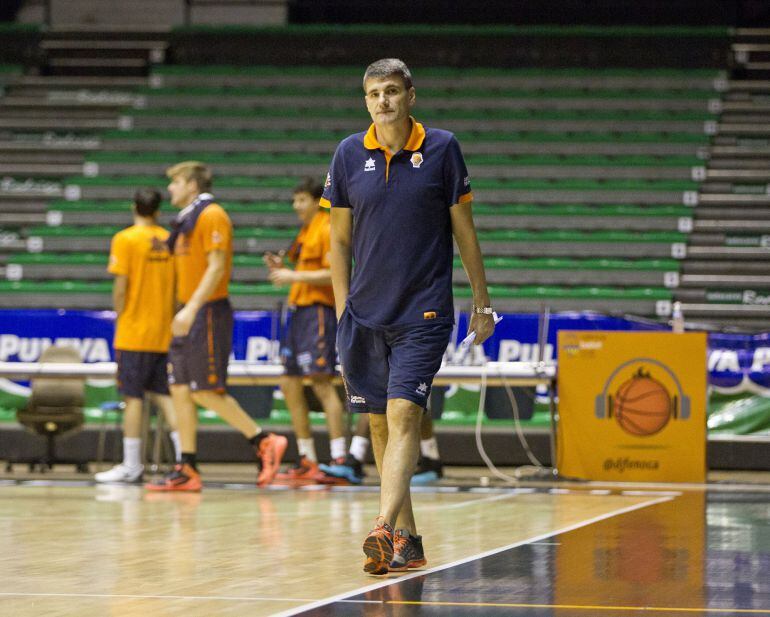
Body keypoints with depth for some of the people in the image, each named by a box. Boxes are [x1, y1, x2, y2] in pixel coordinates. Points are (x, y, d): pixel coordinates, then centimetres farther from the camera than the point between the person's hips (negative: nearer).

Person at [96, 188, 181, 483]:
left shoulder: (125, 239, -8)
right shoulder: (169, 240, 6)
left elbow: (121, 286, -12)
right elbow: (177, 285, 7)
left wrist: (120, 319, 0)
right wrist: (170, 319, 15)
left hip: (134, 332, -5)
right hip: (164, 332, 5)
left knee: (133, 397, -1)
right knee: (163, 394, 10)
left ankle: (131, 465, 0)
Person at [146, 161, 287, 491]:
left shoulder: (211, 216, -10)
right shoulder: (187, 220, 18)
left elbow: (217, 267, -18)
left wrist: (191, 309, -24)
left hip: (207, 313, -9)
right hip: (189, 317, 9)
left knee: (205, 392, -11)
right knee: (180, 389, 4)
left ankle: (264, 441, -2)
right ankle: (187, 470, 5)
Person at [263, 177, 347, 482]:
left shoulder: (327, 229, -9)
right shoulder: (305, 233, 20)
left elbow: (335, 273, -18)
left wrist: (295, 275, -18)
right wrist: (282, 269, 9)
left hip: (319, 311, -10)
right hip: (299, 310, 10)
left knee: (321, 382, -15)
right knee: (290, 384, 9)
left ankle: (339, 459, -18)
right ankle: (307, 460, 15)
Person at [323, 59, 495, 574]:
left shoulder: (442, 148, -1)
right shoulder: (349, 155, 4)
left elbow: (464, 230, 5)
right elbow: (340, 240, 11)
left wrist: (482, 304, 7)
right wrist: (342, 309, 7)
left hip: (424, 313, -3)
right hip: (365, 314, 3)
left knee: (403, 415, -16)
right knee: (380, 422, 6)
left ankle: (385, 529, -27)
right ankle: (408, 540, 15)